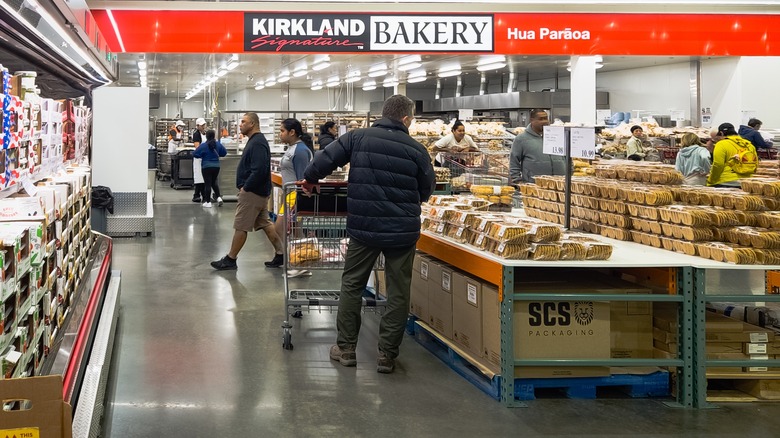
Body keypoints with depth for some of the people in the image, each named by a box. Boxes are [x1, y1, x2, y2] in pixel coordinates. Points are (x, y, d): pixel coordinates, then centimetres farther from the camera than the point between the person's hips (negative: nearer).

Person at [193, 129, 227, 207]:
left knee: (207, 184, 3)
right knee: (214, 182, 21)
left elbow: (195, 154, -12)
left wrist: (202, 156, 8)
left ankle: (208, 202, 6)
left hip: (206, 167, -4)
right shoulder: (218, 144, -3)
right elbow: (224, 152, 9)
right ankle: (218, 197, 7)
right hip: (216, 166, 4)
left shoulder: (203, 145, -14)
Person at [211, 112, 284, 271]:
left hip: (252, 193, -11)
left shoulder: (257, 143, -19)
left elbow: (259, 170, -27)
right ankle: (280, 254, 14)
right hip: (259, 192, 11)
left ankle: (230, 260, 5)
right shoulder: (255, 141, 15)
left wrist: (245, 187, -18)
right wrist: (244, 187, 12)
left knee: (240, 227, -2)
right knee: (265, 224, 13)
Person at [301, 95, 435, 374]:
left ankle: (346, 348, 20)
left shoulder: (358, 138, -2)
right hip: (403, 230, -1)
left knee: (352, 285, 15)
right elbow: (426, 192, 6)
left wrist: (310, 179, 16)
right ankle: (387, 355, 10)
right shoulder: (416, 150, -3)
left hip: (364, 227, 1)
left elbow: (326, 158, -4)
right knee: (398, 293, 8)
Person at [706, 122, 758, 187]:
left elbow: (717, 166, -11)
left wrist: (710, 182, 0)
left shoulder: (722, 145, -7)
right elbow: (756, 164, 17)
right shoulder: (749, 144, 13)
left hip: (726, 183, -7)